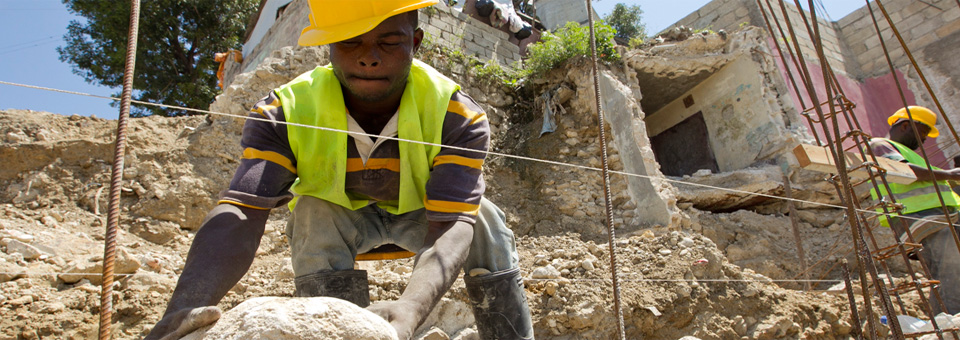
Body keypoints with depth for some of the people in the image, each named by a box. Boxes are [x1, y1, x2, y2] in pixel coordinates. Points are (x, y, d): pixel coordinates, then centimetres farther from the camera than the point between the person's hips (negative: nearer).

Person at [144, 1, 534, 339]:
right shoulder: (285, 113, -27)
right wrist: (186, 305, -60)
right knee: (313, 214, -33)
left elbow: (452, 224, -42)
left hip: (422, 216, 0)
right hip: (340, 218, 1)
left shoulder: (457, 114, -30)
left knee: (484, 217, -29)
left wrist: (410, 307, -62)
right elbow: (240, 212, -39)